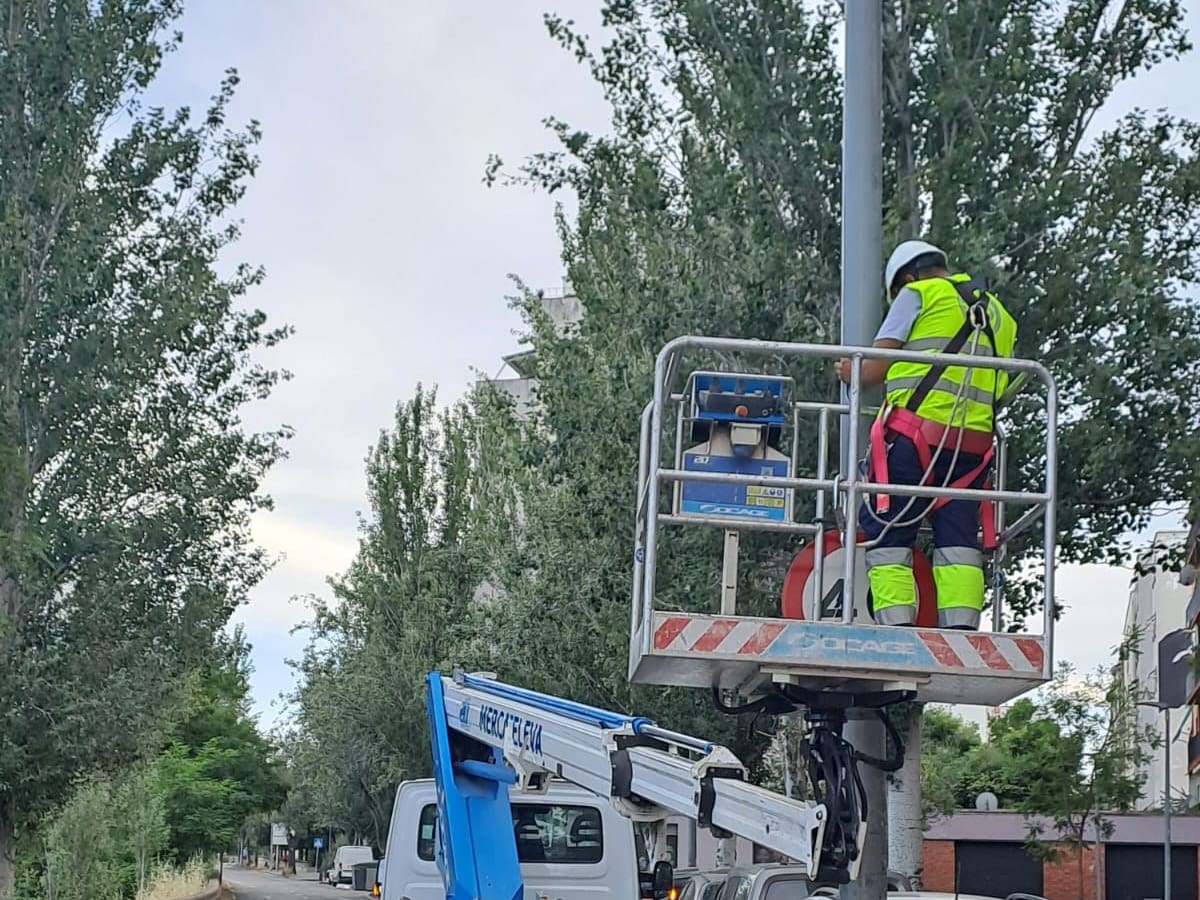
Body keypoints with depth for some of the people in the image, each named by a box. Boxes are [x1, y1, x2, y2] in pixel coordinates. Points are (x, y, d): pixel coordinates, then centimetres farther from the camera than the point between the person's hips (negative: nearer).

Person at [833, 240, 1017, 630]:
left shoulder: (918, 293, 7)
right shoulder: (999, 313, 25)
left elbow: (876, 367, 2)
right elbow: (998, 390, 22)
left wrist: (850, 373, 21)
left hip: (915, 430, -5)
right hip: (974, 441, 5)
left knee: (887, 531, -1)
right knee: (958, 539, 4)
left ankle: (895, 624, -11)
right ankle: (962, 629, -6)